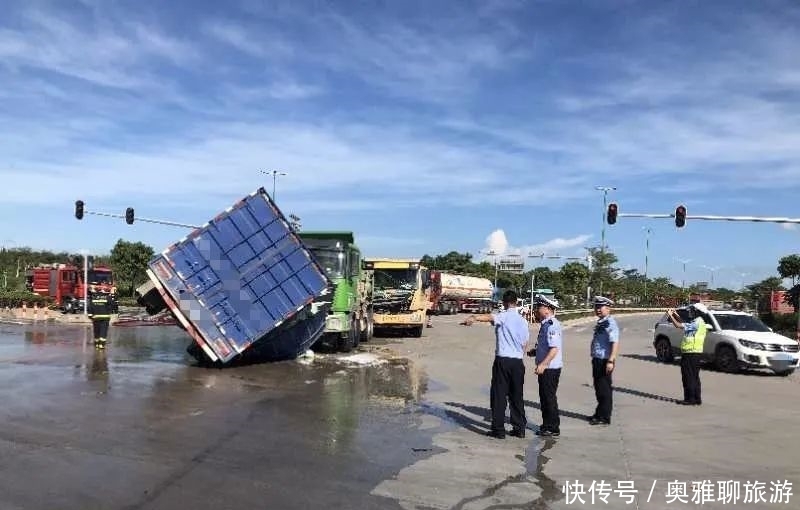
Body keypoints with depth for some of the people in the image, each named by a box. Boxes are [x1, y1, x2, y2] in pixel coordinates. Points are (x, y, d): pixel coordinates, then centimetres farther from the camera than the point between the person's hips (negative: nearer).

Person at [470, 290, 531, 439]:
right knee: (516, 396, 14)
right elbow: (525, 344, 15)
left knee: (499, 395, 1)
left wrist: (474, 318, -46)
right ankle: (520, 428, 18)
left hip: (503, 360, -5)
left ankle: (498, 429, 2)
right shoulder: (523, 320, 11)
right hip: (518, 362, 6)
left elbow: (489, 318, -31)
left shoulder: (504, 316, -8)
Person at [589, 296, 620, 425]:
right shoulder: (600, 322, 13)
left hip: (605, 361, -9)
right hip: (597, 360, 9)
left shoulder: (610, 323, -17)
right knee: (599, 388, 18)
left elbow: (615, 343, -25)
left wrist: (610, 361, -30)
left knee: (604, 389, 0)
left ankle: (605, 417, 9)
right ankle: (599, 414, 31)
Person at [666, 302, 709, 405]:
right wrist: (676, 315, 19)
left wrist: (670, 315, -12)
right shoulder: (698, 322, 13)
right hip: (695, 353, 10)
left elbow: (678, 325, -23)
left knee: (689, 376, -4)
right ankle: (697, 399, 20)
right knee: (694, 376, 14)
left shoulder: (696, 323, -18)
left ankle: (690, 399, -1)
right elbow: (684, 325, 25)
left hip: (691, 353, -10)